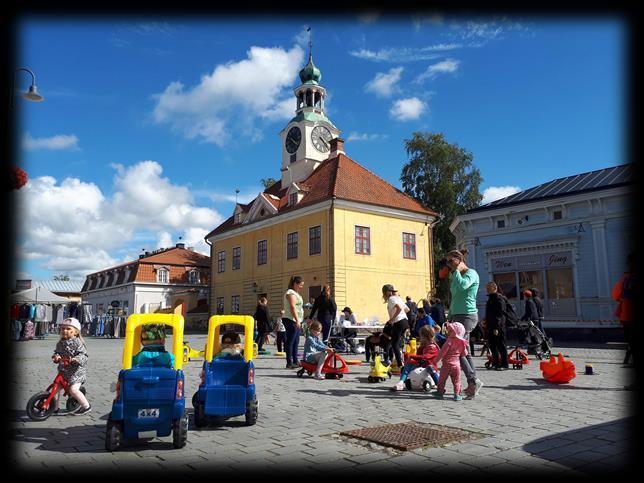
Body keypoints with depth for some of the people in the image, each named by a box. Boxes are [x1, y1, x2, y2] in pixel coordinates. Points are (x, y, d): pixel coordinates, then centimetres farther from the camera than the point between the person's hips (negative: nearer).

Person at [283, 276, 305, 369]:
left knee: (296, 342, 11)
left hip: (296, 321, 10)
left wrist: (299, 321, 20)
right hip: (291, 320, -10)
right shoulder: (291, 293, -10)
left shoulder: (296, 294, 21)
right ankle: (289, 363, -6)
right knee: (290, 341, -8)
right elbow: (292, 307, -20)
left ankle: (295, 361, 16)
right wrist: (297, 320, -24)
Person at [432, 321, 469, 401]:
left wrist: (437, 359, -4)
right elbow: (464, 353, 11)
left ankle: (440, 392, 16)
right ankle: (457, 394, 6)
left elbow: (443, 351, -14)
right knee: (456, 381, 11)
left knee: (442, 379, 9)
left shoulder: (449, 341, -14)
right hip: (456, 364, 4)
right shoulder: (462, 343, 3)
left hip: (447, 363, -4)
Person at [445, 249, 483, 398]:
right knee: (464, 351, 7)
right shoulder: (457, 276, 19)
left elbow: (462, 286, -29)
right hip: (457, 316, 9)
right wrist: (450, 318, 20)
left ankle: (473, 381, -11)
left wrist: (456, 270, -14)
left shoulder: (471, 273, -7)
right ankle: (472, 386, 10)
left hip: (467, 316, -9)